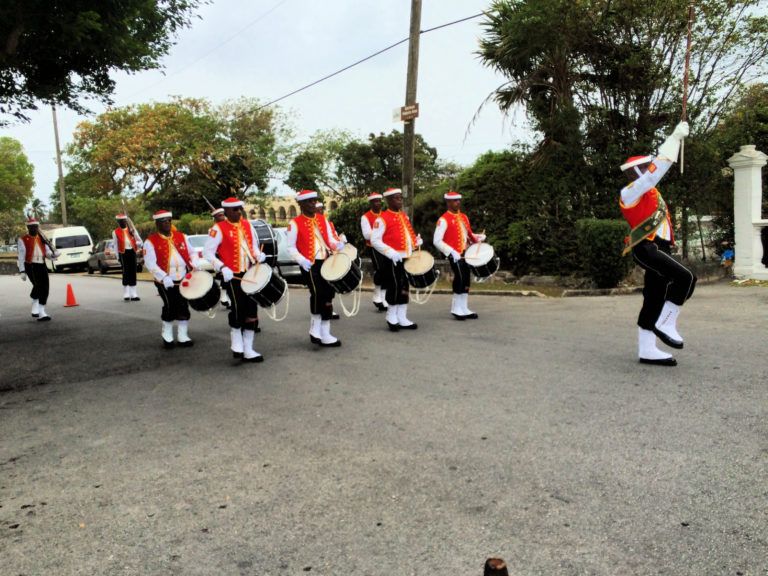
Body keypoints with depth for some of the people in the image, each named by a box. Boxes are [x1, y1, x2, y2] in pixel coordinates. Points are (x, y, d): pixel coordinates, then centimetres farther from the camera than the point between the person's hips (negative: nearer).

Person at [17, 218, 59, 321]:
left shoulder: (42, 239, 18)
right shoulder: (23, 240, 4)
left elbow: (47, 252, 13)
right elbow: (21, 256, -1)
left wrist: (53, 255, -13)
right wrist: (22, 271, -8)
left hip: (42, 265, 5)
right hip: (30, 266, -5)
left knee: (45, 288, -2)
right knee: (38, 285, -25)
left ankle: (41, 313, 5)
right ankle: (35, 306, -4)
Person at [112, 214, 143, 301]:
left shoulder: (132, 229, 9)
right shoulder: (115, 232, 4)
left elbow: (139, 241, 12)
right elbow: (116, 245, 5)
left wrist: (136, 244, -10)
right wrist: (118, 257, 1)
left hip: (132, 252, 3)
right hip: (123, 253, -3)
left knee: (133, 273, 5)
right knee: (126, 273, -6)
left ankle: (134, 295, 11)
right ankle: (126, 295, 0)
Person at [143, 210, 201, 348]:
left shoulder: (181, 237, 11)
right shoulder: (151, 242, -2)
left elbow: (192, 252, 17)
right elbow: (150, 263, -10)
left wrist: (194, 264, -5)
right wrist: (164, 277, -24)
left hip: (184, 278, 4)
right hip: (165, 282, -3)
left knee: (183, 306, 4)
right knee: (170, 306, -5)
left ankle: (183, 337, 16)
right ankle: (167, 336, 17)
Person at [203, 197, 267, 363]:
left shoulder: (247, 225, 13)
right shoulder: (218, 229, -4)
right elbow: (207, 252, -7)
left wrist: (258, 256, 1)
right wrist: (222, 268, -20)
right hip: (232, 276, -5)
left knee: (251, 309, 5)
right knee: (238, 308, -14)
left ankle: (248, 350, 14)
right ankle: (236, 342, 15)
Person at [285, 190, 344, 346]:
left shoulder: (322, 219, 13)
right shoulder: (295, 223, -2)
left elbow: (330, 239, 16)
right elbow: (290, 247, -3)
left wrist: (337, 245, -6)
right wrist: (301, 260, -18)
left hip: (326, 263, 6)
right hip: (310, 265, -5)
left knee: (328, 296, 6)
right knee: (318, 293, -22)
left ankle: (325, 335, 17)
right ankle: (315, 330, -2)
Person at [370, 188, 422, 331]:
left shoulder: (404, 216, 17)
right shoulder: (382, 219, -8)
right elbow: (374, 240, -14)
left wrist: (416, 242, 5)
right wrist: (390, 252, -26)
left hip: (407, 258, 8)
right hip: (393, 260, -8)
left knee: (405, 287, 9)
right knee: (394, 287, -4)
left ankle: (402, 318, 18)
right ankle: (391, 317, 13)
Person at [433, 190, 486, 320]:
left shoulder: (464, 217, 15)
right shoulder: (443, 220, -10)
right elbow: (437, 241, -15)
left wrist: (478, 237, 4)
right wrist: (451, 252, -25)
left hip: (467, 254, 8)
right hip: (455, 256, -8)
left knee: (466, 280, 9)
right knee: (460, 278, -11)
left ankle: (463, 309, 19)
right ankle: (457, 309, 3)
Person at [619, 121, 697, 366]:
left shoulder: (647, 189, 20)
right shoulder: (631, 192, -7)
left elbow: (660, 162, 33)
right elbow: (659, 168, -16)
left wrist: (676, 137, 26)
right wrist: (675, 138, -13)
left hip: (657, 249, 10)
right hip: (647, 248, -10)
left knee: (655, 300, 7)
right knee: (686, 278, -22)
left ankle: (647, 350, 9)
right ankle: (665, 324, -9)